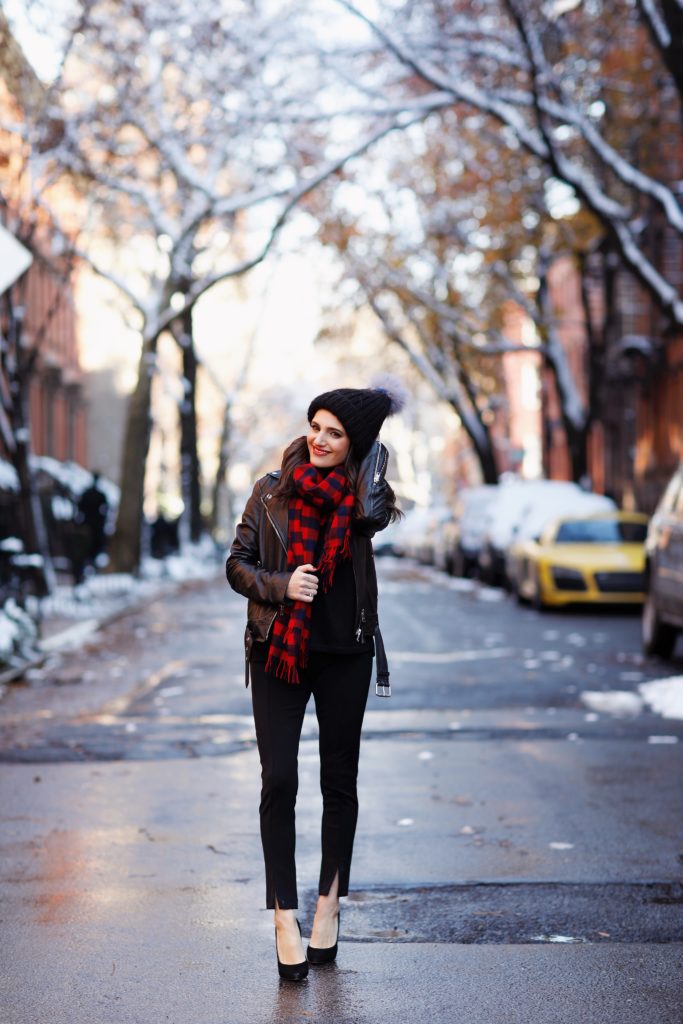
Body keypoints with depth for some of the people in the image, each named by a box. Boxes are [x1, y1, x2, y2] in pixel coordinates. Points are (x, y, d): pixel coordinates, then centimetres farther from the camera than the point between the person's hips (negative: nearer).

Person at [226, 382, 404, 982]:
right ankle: (285, 917, -1)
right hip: (278, 652, 0)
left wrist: (375, 429, -12)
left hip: (344, 655, 1)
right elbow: (238, 565, 4)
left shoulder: (360, 498, 1)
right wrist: (280, 585, -16)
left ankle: (330, 902, 25)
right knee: (279, 781, -6)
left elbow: (373, 513, -23)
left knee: (340, 780, 10)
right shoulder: (272, 492, 2)